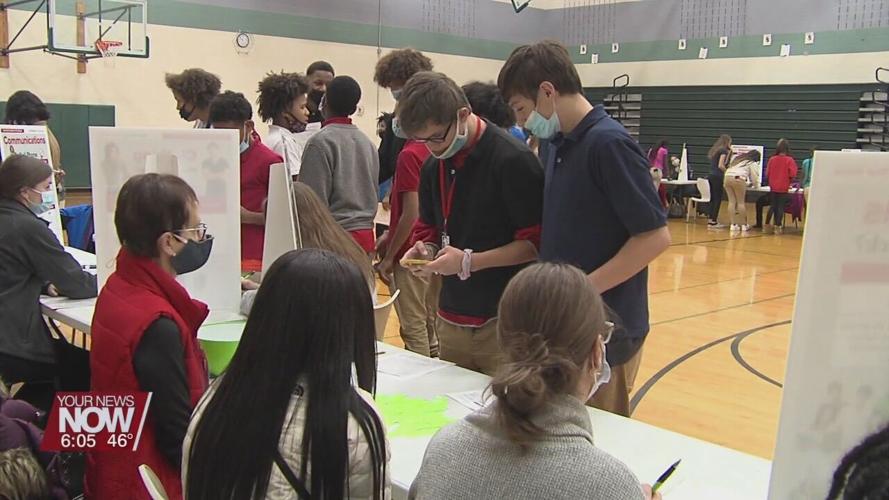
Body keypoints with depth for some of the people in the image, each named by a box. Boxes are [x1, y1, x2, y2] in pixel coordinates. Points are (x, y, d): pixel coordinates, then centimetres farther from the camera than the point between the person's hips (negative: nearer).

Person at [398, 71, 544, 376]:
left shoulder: (513, 160, -14)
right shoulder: (433, 166, 8)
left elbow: (537, 242, -15)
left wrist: (469, 262, -20)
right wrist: (426, 249, -3)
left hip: (503, 321, -6)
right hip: (451, 319, 7)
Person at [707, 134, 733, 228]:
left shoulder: (715, 150, 18)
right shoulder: (723, 150, -7)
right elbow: (720, 165, -16)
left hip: (711, 176, 8)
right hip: (717, 177, -8)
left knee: (713, 199, 11)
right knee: (718, 199, -3)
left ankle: (710, 221, 12)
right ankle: (714, 222, -3)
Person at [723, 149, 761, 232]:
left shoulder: (737, 158, 31)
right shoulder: (752, 163, 12)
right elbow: (754, 177, 8)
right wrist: (754, 184, 32)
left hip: (727, 177, 5)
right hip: (738, 179, -5)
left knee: (732, 202, 6)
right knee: (741, 202, 4)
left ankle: (733, 225, 4)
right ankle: (744, 225, 9)